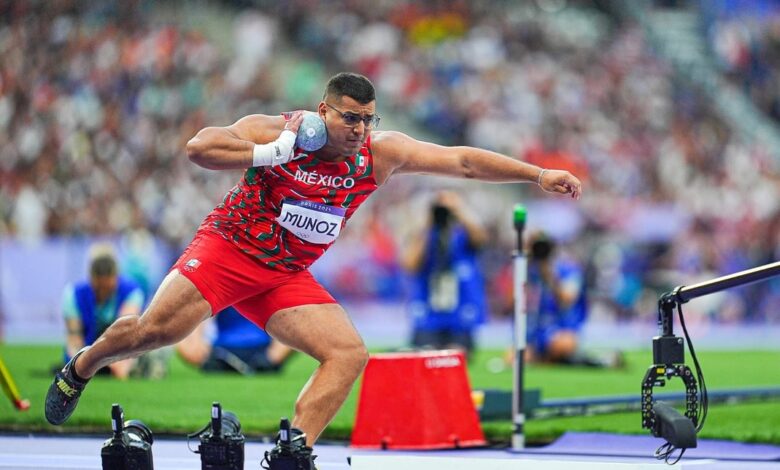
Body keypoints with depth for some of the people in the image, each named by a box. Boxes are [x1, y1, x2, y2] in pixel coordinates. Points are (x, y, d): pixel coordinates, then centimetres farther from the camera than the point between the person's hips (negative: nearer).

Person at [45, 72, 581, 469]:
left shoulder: (381, 153, -6)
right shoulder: (275, 131, -16)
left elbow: (463, 161, -6)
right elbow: (199, 147, -27)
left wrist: (538, 174, -11)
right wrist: (275, 153, -29)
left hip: (287, 276, 5)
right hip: (227, 250, -5)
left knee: (350, 354, -12)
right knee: (160, 328, -22)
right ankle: (79, 369, 6)